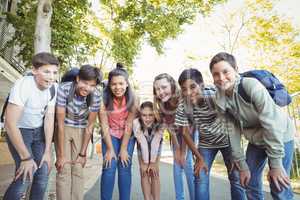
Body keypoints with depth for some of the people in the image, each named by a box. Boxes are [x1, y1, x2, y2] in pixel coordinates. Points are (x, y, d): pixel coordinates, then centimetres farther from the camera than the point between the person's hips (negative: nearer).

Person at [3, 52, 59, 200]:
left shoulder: (52, 88, -12)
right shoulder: (23, 86, -29)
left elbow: (49, 118, -9)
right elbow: (10, 124, -29)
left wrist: (47, 151, -10)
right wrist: (26, 158, -24)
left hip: (39, 131, 5)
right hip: (18, 131, -5)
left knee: (43, 172, 0)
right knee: (26, 175, -16)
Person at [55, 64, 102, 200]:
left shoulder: (96, 96, -22)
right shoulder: (63, 89, -27)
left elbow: (90, 126, -13)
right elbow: (61, 123, -23)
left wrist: (82, 153, -10)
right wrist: (61, 154, -19)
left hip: (81, 131, 1)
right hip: (64, 129, -1)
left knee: (78, 169, 2)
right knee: (64, 170, -5)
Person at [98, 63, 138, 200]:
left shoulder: (132, 100, -19)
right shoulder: (104, 99, -22)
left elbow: (129, 125, -16)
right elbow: (104, 125, -17)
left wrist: (124, 149, -15)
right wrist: (110, 149, -15)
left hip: (128, 136, 1)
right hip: (110, 135, 0)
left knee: (125, 168, -1)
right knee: (109, 169, -7)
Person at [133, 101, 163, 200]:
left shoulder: (160, 123, -35)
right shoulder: (136, 123, -35)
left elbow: (157, 144, -27)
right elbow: (140, 143, -28)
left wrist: (154, 162, -18)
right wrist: (142, 163, -18)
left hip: (155, 150, 0)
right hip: (143, 149, 0)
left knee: (154, 174, -2)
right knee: (144, 173, -2)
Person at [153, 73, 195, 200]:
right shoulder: (161, 104, -20)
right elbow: (169, 126, -14)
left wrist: (183, 152, -18)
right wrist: (176, 150, -13)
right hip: (176, 135, 4)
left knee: (188, 164, -7)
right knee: (177, 165, 4)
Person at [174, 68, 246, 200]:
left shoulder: (215, 96, -32)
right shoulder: (182, 106, -23)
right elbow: (186, 132, -11)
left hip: (226, 139, -2)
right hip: (205, 143, 2)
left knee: (236, 178, 2)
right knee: (200, 178, -1)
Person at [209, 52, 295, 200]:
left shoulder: (252, 85, -29)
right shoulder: (220, 100, -12)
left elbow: (271, 124, -28)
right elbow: (233, 131, -8)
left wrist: (276, 164, -24)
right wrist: (242, 165, -7)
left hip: (280, 137, -5)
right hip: (256, 140, 5)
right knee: (251, 184, 10)